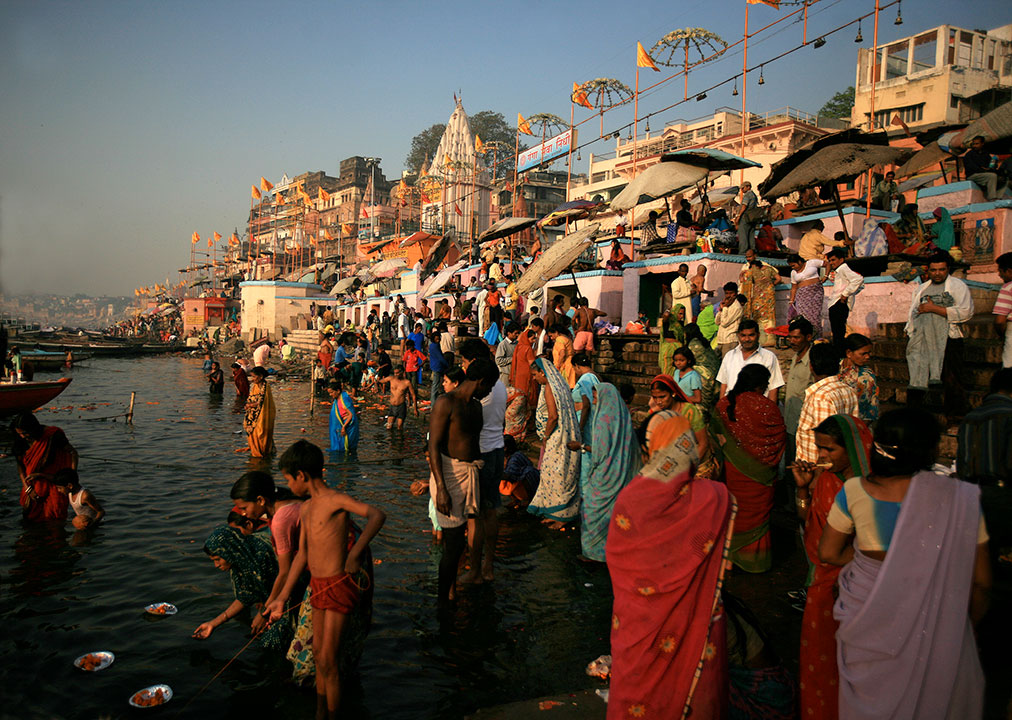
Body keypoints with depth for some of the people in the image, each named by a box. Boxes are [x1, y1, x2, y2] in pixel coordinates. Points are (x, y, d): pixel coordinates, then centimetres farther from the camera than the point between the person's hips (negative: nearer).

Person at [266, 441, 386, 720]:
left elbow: (377, 515, -32)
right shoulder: (306, 508, 10)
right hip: (318, 586, 8)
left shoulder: (336, 500, -16)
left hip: (339, 586, -8)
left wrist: (355, 552, -43)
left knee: (328, 663, -3)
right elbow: (302, 555, 15)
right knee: (318, 655, 19)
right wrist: (282, 597, 17)